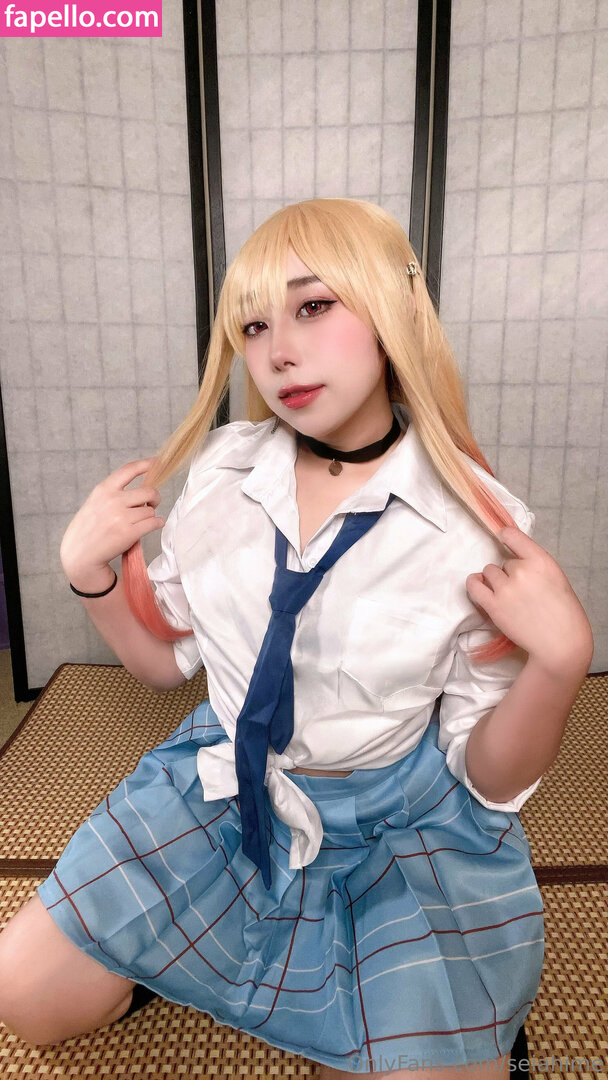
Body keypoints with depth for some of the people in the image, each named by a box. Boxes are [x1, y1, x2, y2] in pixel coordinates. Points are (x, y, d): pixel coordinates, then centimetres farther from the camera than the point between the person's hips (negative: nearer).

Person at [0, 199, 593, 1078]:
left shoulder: (477, 526, -18)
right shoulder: (224, 469, -9)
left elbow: (491, 782, -11)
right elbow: (167, 658, 3)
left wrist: (561, 659, -28)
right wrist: (91, 572, -14)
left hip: (402, 823, -2)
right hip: (222, 786, 3)